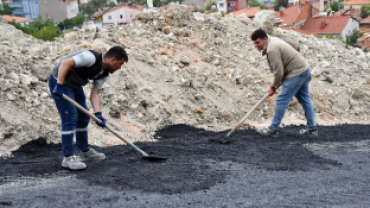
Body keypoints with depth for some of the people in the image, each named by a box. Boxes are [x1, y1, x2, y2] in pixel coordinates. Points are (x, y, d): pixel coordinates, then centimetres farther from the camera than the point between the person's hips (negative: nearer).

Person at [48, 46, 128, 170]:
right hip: (59, 81, -10)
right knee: (70, 118, -13)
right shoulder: (92, 58, -26)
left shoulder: (104, 73, 2)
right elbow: (66, 63, -32)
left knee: (84, 117, 14)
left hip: (75, 85, 10)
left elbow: (95, 93, 0)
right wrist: (59, 85, -34)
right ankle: (68, 158, -8)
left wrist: (98, 114, -13)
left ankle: (84, 151, 28)